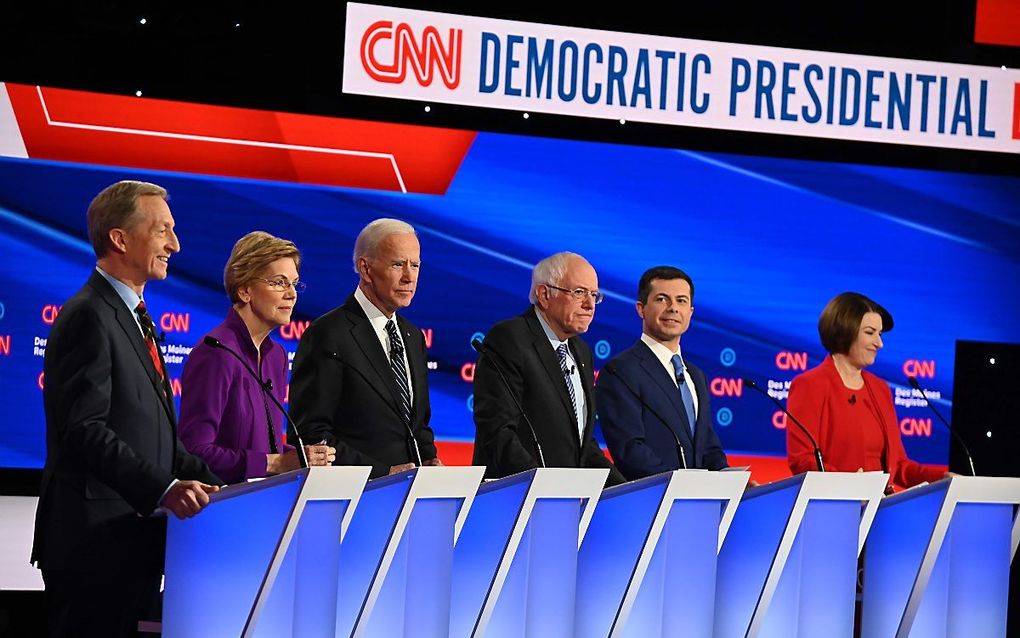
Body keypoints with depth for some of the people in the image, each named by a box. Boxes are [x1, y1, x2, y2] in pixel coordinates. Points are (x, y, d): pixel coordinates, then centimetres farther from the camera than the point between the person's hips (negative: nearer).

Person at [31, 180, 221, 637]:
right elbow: (85, 430, -22)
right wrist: (164, 490, -31)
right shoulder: (89, 317, -12)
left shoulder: (132, 316, 20)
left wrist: (213, 484, 9)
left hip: (136, 537, 10)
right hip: (96, 541, -10)